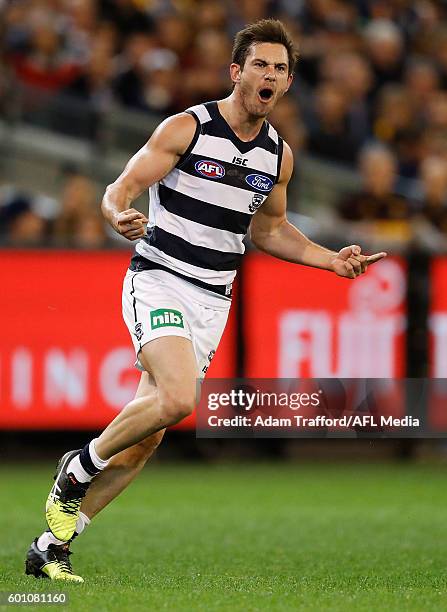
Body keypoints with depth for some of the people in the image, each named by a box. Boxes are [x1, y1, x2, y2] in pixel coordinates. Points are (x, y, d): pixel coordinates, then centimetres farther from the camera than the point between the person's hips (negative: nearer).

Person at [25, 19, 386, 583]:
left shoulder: (278, 155, 9)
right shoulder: (187, 129, -9)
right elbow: (121, 189, -9)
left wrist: (331, 260, 13)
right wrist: (120, 214, -33)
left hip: (211, 303, 6)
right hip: (158, 282, -6)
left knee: (147, 436, 2)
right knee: (177, 398, -30)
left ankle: (52, 545, 11)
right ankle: (79, 468, -4)